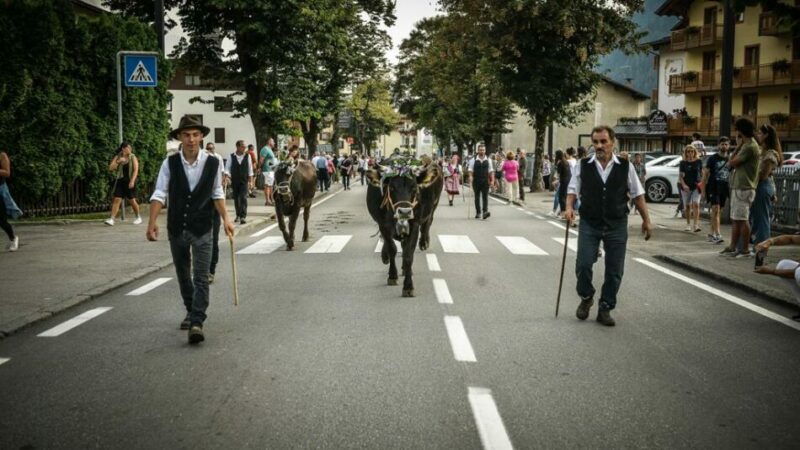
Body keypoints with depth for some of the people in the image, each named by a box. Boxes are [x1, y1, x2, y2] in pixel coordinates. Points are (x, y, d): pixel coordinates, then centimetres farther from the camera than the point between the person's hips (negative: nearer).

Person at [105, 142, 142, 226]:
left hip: (129, 182, -2)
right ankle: (111, 219, -11)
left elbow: (136, 170, -8)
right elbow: (111, 168, 1)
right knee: (117, 200, -7)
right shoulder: (117, 157, 7)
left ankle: (138, 217, 21)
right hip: (120, 181, 2)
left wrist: (132, 181, -18)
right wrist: (118, 161, -14)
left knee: (132, 200, 2)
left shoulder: (133, 157, 0)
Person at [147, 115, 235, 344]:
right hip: (177, 228, 2)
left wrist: (225, 218, -3)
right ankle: (191, 311, 36)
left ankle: (196, 323, -10)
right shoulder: (170, 163, -6)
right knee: (183, 274, 17)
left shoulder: (213, 163, -5)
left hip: (202, 230, -2)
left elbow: (217, 194, 5)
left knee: (201, 278, -9)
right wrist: (152, 221, -19)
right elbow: (159, 194, -9)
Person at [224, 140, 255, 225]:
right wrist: (226, 177, -17)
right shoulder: (231, 156, -2)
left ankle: (243, 216, -13)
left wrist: (250, 181, 5)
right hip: (234, 181, 1)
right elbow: (227, 168, -1)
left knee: (243, 198, -11)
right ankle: (238, 215, 24)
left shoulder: (247, 156, 1)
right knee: (236, 198, 10)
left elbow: (250, 169, 6)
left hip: (244, 181, -1)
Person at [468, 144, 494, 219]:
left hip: (485, 181, 0)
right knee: (477, 197, 7)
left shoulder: (488, 160, 7)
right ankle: (478, 212, 15)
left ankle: (485, 212, -15)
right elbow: (470, 169, 0)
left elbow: (491, 171, 8)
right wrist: (470, 176, -18)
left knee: (485, 196, -9)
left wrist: (492, 180, 0)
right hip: (476, 181, 0)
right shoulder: (473, 160, 1)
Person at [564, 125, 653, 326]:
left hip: (617, 226, 1)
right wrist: (569, 208, -14)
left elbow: (638, 194, 6)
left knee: (614, 270, 3)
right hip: (589, 224, 0)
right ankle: (586, 298, 20)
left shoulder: (625, 166, -1)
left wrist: (646, 220, 7)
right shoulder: (583, 166, 0)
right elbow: (573, 189, 4)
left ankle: (605, 309, 18)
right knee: (583, 264, -8)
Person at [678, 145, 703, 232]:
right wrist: (683, 185, -17)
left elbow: (702, 173, 11)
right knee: (687, 206, 7)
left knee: (696, 204, -14)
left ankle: (696, 225, -19)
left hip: (696, 187, -1)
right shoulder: (683, 163, 1)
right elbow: (680, 176, -1)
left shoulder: (699, 162, 3)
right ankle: (688, 224, 20)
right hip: (686, 187, 1)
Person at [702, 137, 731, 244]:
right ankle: (717, 235, -20)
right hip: (713, 187, -4)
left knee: (718, 211, 10)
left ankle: (712, 233, 19)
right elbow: (706, 173, -1)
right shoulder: (712, 158, 0)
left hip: (725, 189, 5)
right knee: (715, 210, -15)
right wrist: (703, 188, -8)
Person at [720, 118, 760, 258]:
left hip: (743, 189, -10)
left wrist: (738, 147, -6)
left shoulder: (749, 147, -15)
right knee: (735, 219, 13)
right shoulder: (747, 145, 17)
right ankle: (733, 247, 18)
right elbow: (731, 163, 15)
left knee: (742, 219, -6)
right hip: (738, 187, 10)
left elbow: (731, 163, -14)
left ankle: (745, 250, -1)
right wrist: (739, 146, 12)